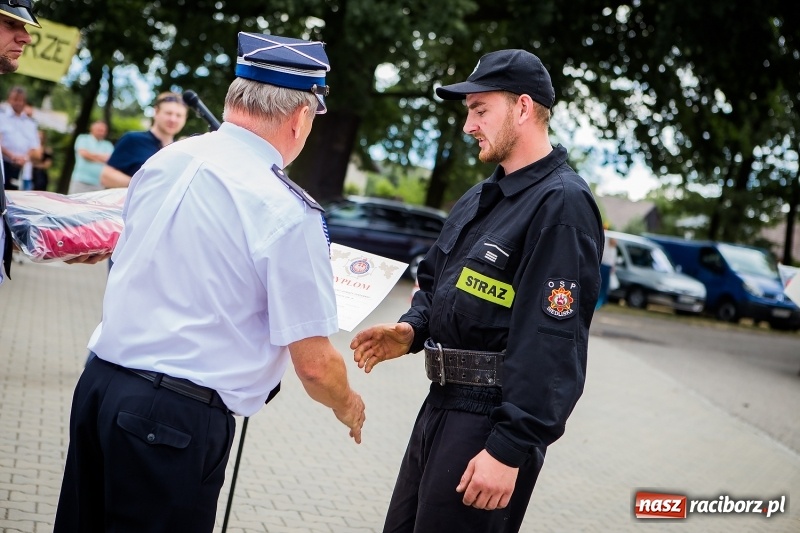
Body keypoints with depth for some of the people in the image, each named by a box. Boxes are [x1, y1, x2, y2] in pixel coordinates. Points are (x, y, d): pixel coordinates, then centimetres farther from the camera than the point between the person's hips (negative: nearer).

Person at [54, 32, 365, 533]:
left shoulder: (164, 161, 4)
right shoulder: (288, 211, -15)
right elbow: (314, 364, -12)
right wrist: (347, 405, 10)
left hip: (98, 380, 7)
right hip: (178, 417, -7)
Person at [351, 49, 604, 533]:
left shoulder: (561, 205, -16)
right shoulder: (481, 198, 15)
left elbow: (553, 346, -22)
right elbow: (435, 279, 25)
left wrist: (510, 449, -25)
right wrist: (411, 331, 2)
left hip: (493, 420, -9)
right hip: (442, 403, 9)